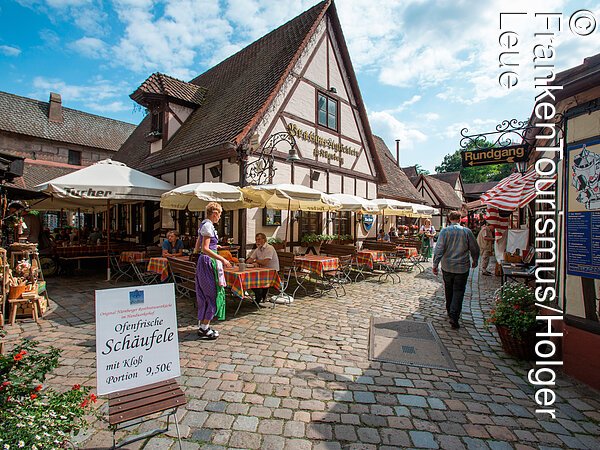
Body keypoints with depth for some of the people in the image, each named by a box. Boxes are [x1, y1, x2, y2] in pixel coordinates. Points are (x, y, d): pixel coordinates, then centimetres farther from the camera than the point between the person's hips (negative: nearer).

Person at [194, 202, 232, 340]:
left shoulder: (204, 225, 15)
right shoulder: (208, 226, -15)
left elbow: (197, 249, 17)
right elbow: (205, 249, -23)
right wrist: (222, 259, -22)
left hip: (202, 262, 10)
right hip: (208, 262, -10)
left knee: (204, 295, 15)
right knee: (211, 295, -2)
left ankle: (202, 326, 24)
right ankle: (204, 329, 6)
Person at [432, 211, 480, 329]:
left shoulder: (444, 231, -8)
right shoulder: (467, 231, -5)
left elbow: (439, 249, -14)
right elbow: (475, 249, 3)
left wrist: (435, 264, -9)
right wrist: (475, 261, 20)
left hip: (447, 267, 1)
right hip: (462, 267, -1)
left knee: (449, 290, 18)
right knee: (458, 291, 4)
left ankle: (450, 311, 33)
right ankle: (454, 316, -6)